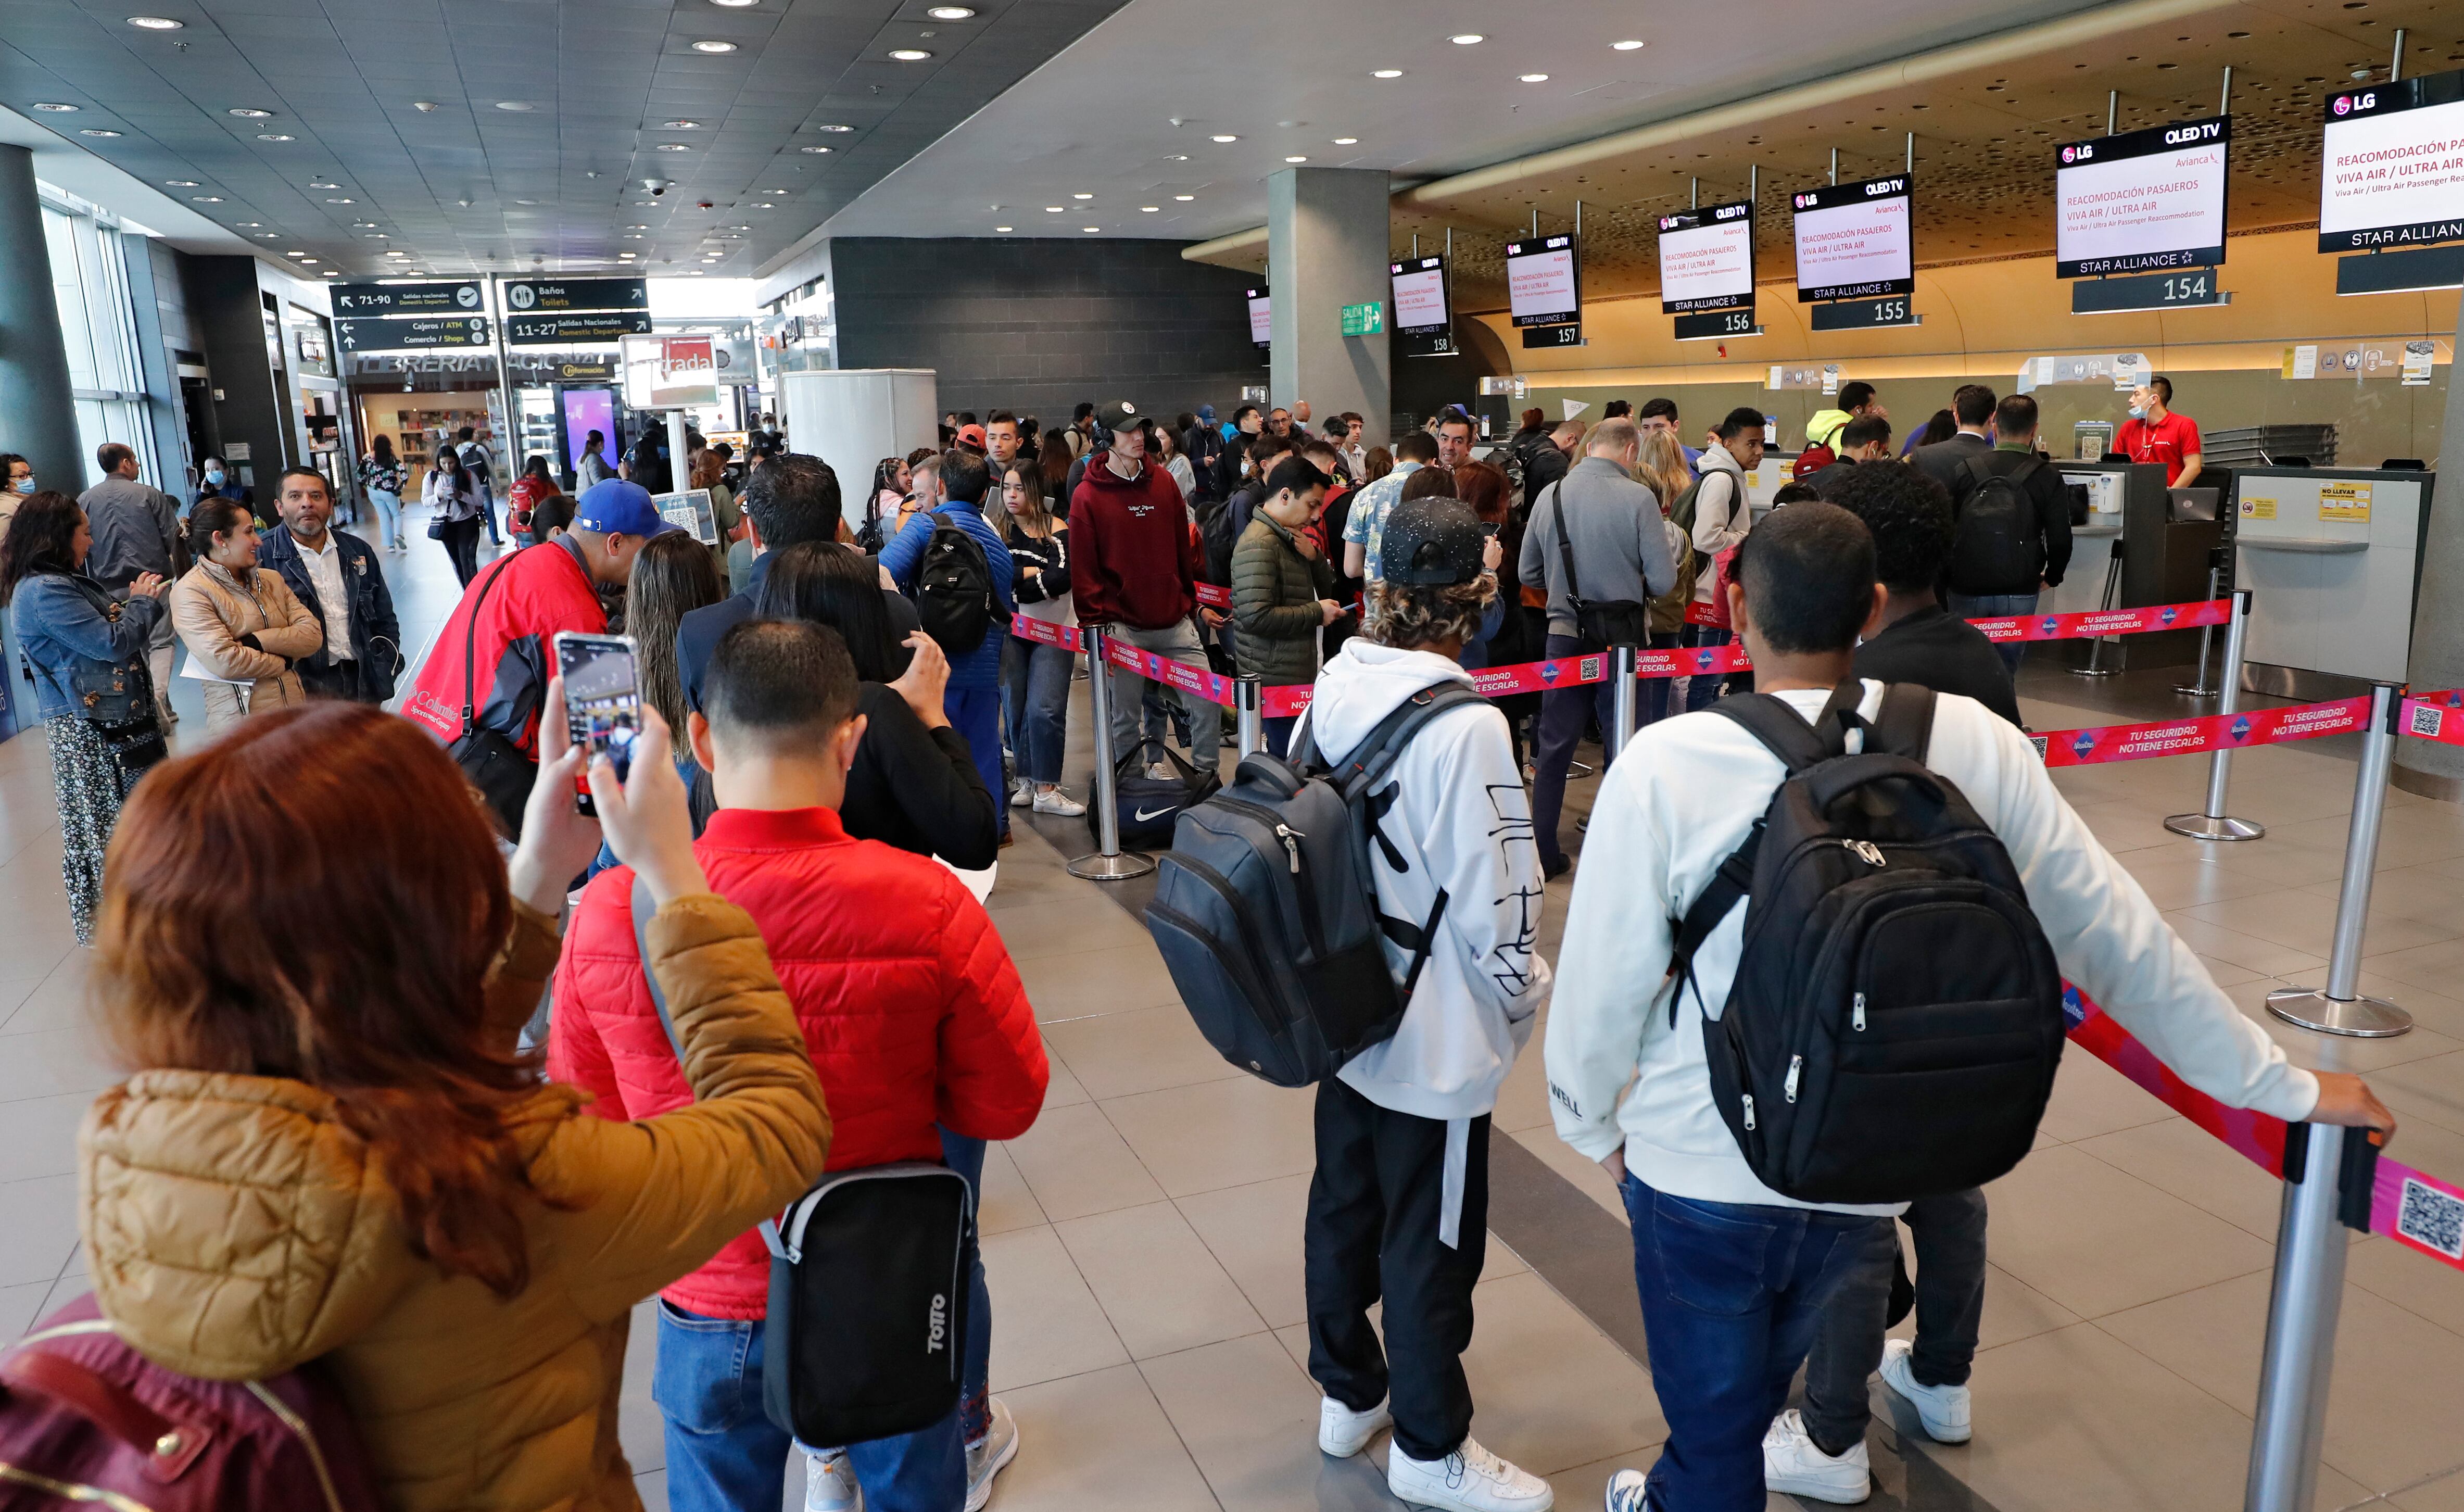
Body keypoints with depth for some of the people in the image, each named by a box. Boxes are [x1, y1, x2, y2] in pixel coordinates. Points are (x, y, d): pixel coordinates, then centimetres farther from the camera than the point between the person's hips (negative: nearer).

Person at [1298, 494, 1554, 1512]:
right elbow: (1491, 898, -22)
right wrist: (1524, 997, -3)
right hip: (1437, 1037, -7)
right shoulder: (1462, 727, -26)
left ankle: (1347, 1392, 43)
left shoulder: (1334, 690, -5)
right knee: (1430, 1242, 11)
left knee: (1343, 1201, 21)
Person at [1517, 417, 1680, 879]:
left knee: (1554, 749, 11)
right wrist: (1630, 582, 9)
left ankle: (1543, 853, 16)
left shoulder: (1549, 496, -2)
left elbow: (1527, 572, 6)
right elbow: (1663, 581, -12)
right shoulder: (1638, 498, -13)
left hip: (1565, 635, 3)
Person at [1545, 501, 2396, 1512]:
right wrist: (2282, 1085, 9)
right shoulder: (1976, 744, -11)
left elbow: (1605, 976, -13)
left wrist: (1592, 1120, 6)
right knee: (1740, 1397, 31)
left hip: (1699, 1173, -3)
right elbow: (2114, 934, -4)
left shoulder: (1663, 765, -21)